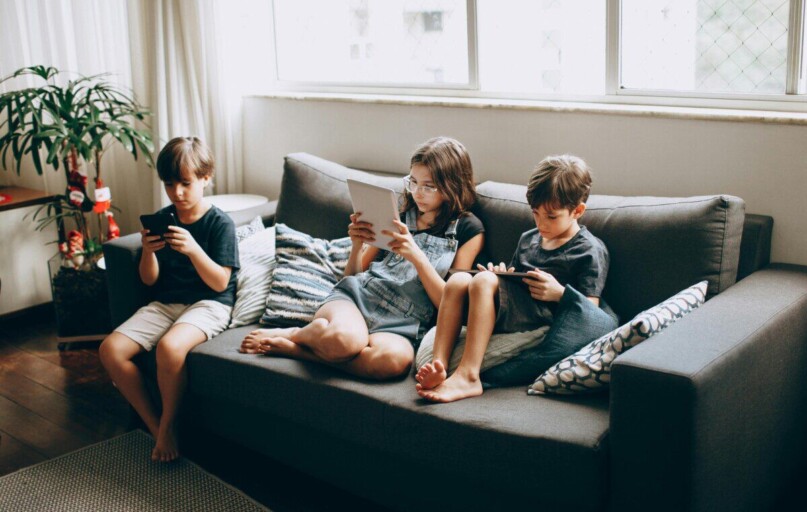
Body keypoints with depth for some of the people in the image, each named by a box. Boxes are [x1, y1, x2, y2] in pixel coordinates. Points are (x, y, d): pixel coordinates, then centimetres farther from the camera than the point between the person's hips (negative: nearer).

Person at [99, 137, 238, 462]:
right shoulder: (161, 220, 6)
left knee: (169, 347, -36)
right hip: (166, 303, 6)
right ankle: (155, 426, -2)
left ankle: (168, 424, -11)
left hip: (209, 304, -6)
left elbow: (220, 282, -12)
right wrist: (148, 252, -14)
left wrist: (193, 249, -27)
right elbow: (150, 280, 8)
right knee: (110, 350, -16)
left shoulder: (220, 223, -6)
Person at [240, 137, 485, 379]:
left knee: (395, 358, -41)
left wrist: (416, 255, -11)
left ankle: (288, 347, -21)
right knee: (345, 338, -39)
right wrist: (357, 246, 1)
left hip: (399, 326, -1)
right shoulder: (400, 216, 20)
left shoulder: (469, 230, 9)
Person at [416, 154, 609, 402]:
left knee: (484, 281, -29)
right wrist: (502, 275, 8)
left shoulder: (591, 251, 2)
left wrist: (559, 293, -20)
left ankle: (467, 377, -37)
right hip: (510, 314, 7)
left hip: (543, 321, -7)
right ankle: (439, 365, -29)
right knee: (458, 280, -17)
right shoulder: (528, 239, 23)